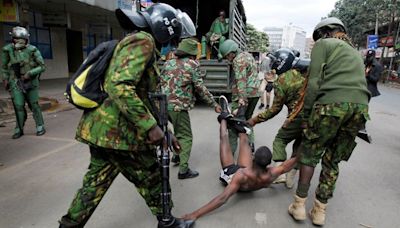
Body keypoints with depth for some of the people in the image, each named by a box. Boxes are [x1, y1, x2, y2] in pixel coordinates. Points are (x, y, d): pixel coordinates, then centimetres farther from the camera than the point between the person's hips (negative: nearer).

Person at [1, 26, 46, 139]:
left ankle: (40, 127, 15)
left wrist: (29, 73, -16)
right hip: (15, 82, 1)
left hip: (31, 82, -1)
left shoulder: (32, 50, -10)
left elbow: (42, 66, -7)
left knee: (34, 105, 3)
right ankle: (19, 129, 10)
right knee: (19, 106, -3)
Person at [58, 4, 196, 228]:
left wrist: (165, 132, 19)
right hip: (118, 130, -9)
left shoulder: (134, 41, 21)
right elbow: (120, 87, -28)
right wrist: (151, 126, -23)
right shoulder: (143, 41, -12)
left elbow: (145, 96, 20)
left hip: (102, 127, 9)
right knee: (151, 178, 11)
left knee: (96, 182, 19)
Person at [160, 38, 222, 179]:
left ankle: (177, 156, 37)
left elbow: (160, 83, 16)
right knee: (186, 137, 2)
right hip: (178, 106, -7)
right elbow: (200, 88, -5)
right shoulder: (193, 64, -2)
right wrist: (214, 104, 1)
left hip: (163, 104, 7)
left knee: (179, 130, 27)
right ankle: (183, 170, 0)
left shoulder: (168, 63, 15)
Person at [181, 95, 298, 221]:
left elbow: (222, 199, -50)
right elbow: (284, 167, -12)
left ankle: (225, 116, 38)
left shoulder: (242, 175, -48)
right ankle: (234, 122, 48)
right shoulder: (271, 176, -35)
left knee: (224, 138, 8)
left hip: (230, 173, -3)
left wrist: (195, 214, -51)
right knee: (244, 139, 16)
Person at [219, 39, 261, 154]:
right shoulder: (248, 55, 18)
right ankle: (250, 144, 23)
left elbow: (241, 80, -22)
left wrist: (242, 97, -27)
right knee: (248, 118, 20)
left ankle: (231, 149, -2)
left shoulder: (239, 60, -12)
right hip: (255, 93, 10)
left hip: (244, 93, -10)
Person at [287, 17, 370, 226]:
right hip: (360, 106, 6)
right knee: (332, 161, 15)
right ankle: (320, 211, 21)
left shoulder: (323, 44, 12)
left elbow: (314, 82, 0)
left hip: (332, 104, -6)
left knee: (310, 154, 9)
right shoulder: (355, 52, 33)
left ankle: (299, 205, 14)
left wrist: (306, 113, 2)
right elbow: (356, 81, 23)